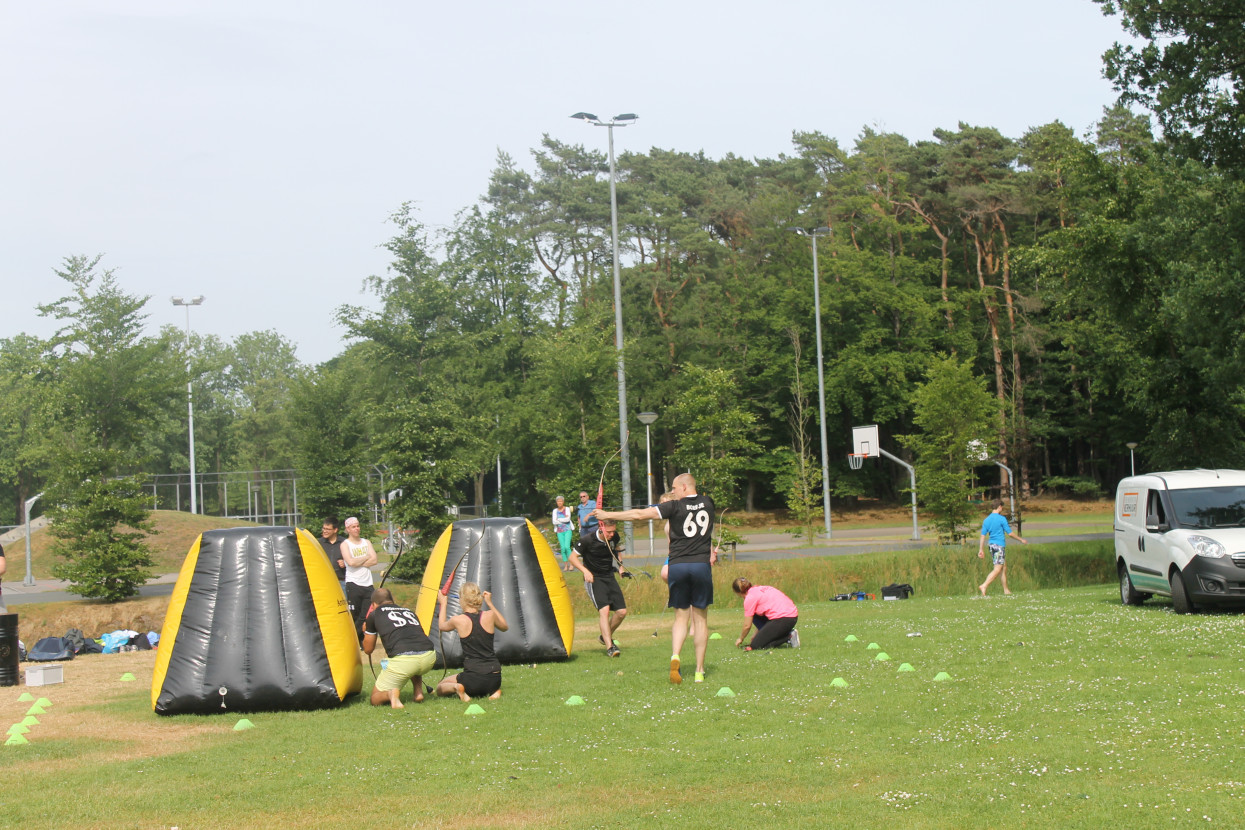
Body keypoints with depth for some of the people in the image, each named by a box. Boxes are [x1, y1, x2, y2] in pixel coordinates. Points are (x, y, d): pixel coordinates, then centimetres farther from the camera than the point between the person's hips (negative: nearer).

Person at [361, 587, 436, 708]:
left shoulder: (374, 614, 19)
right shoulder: (408, 611, 30)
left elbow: (368, 650, 29)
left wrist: (366, 632, 49)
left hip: (402, 659, -4)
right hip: (429, 657, 4)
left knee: (375, 699, 16)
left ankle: (391, 693, -17)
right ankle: (419, 692, 20)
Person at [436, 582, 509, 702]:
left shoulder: (458, 620, -8)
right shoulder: (489, 616, -3)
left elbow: (442, 626, 17)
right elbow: (505, 627, 22)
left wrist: (443, 604, 31)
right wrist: (490, 603, 24)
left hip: (472, 678, -3)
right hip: (495, 678, 3)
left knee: (440, 688, 22)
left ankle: (456, 687, -9)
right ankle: (494, 691, 7)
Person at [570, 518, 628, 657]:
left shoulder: (614, 538, -3)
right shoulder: (587, 540, -18)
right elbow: (573, 557, -10)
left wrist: (621, 566, 5)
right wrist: (585, 571, -23)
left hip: (609, 577, 6)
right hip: (593, 578, -6)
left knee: (622, 611, 0)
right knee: (604, 609, -23)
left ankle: (606, 637, 24)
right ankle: (609, 647, -25)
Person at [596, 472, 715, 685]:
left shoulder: (675, 507, -2)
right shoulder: (707, 503, 8)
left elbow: (640, 514, -6)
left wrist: (607, 515, -1)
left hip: (677, 565, -1)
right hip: (702, 565, 1)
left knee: (680, 617, 8)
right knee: (700, 618, 7)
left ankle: (675, 656, -18)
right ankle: (699, 671, 7)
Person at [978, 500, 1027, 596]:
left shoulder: (986, 520, 8)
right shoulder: (1002, 519, -10)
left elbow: (983, 536, 7)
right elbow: (1010, 533, -7)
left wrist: (981, 550, 10)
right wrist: (1021, 540, 6)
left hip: (992, 545, 7)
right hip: (1000, 546, -7)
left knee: (1004, 568, 14)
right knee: (997, 569, -9)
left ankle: (1006, 590, 16)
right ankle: (984, 586, -22)